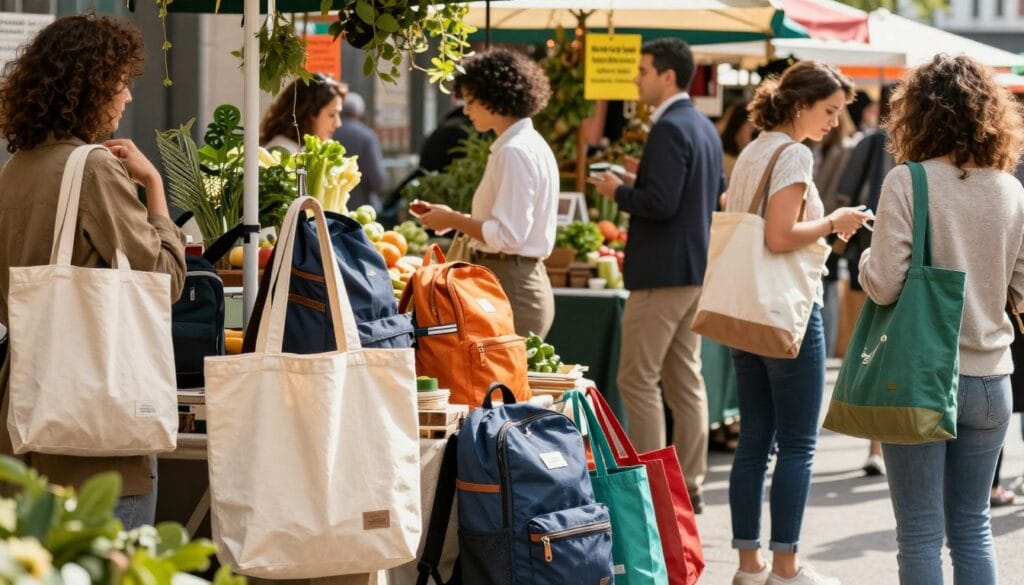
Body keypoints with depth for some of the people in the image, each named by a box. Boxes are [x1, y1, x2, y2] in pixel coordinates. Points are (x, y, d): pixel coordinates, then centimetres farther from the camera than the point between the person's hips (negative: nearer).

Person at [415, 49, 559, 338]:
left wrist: (453, 221, -9)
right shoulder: (530, 144, 16)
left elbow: (508, 235, -20)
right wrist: (454, 217, 12)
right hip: (522, 280, 10)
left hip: (511, 287, -10)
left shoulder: (514, 152, -15)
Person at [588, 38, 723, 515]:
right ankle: (690, 486, 15)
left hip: (662, 273, -10)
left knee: (637, 380, -4)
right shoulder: (704, 128, 13)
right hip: (697, 268, 10)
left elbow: (661, 202, -25)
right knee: (685, 381, 12)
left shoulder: (669, 129, -17)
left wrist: (619, 192, -8)